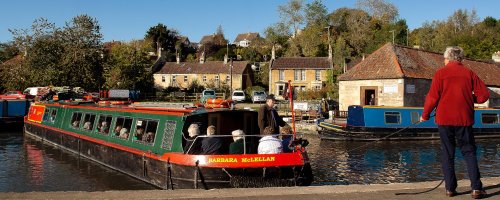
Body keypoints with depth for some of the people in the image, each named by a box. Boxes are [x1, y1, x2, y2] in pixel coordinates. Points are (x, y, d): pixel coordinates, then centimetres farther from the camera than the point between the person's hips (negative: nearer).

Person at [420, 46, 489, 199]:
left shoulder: (440, 73, -2)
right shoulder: (469, 73, 3)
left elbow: (432, 97, -6)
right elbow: (484, 95, 0)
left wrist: (425, 115, 7)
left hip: (444, 119, -1)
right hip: (464, 119, 1)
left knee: (447, 153, 8)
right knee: (469, 152, 8)